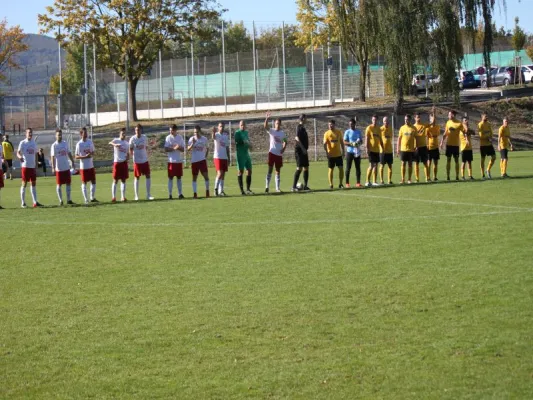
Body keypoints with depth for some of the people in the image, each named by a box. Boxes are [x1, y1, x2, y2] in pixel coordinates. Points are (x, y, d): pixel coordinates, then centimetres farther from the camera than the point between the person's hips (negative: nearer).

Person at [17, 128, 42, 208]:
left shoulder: (34, 143, 12)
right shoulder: (22, 143, -4)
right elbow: (18, 152, -10)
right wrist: (19, 156, -33)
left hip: (32, 166, 6)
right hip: (25, 166, -6)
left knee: (34, 183, 6)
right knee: (24, 183, -2)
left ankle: (35, 202, 9)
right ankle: (22, 202, 3)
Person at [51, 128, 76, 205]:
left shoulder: (65, 144, 7)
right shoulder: (54, 145, -6)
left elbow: (69, 154, 14)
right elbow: (53, 157, -11)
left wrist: (72, 162, 9)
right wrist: (53, 168, -18)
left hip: (66, 167, 4)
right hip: (59, 169, -4)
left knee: (68, 183, 6)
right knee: (59, 185, 1)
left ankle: (68, 199, 14)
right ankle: (60, 200, 7)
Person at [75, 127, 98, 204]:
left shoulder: (90, 142, 6)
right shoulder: (79, 144, -10)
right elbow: (76, 156, -10)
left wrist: (91, 154, -9)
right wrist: (85, 156, -24)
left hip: (91, 165, 5)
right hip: (83, 167, -5)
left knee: (93, 182, 8)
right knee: (84, 183, 1)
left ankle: (92, 198, 20)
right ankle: (86, 199, 6)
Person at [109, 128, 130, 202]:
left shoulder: (127, 143, 11)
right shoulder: (116, 140, -4)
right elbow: (110, 142, -27)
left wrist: (128, 157, -4)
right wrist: (115, 144, -49)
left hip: (124, 162, 4)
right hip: (117, 162, -4)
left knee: (123, 180, 5)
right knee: (115, 180, -2)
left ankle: (123, 197, 9)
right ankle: (113, 197, 2)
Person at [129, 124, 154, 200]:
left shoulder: (144, 137, 1)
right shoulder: (132, 139, -8)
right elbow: (130, 150, 1)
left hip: (145, 160, 3)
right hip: (137, 161, -3)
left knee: (148, 176, 1)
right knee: (137, 178, 2)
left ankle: (148, 195, 7)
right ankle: (136, 196, 7)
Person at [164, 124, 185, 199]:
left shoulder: (180, 138, 4)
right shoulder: (168, 138, -2)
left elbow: (183, 149, 4)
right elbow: (166, 149, -7)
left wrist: (179, 148, -17)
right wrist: (174, 148, -20)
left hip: (179, 161, 2)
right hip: (171, 161, -2)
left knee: (179, 177, 6)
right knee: (171, 178, -1)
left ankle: (180, 194, 9)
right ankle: (170, 194, 2)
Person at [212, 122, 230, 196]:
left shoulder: (226, 136, 13)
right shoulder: (216, 135, -5)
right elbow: (213, 137, -31)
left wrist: (228, 157, 14)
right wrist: (213, 132, -53)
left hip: (225, 157, 6)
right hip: (217, 157, -6)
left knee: (223, 175, 5)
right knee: (219, 173, -14)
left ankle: (221, 191, 8)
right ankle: (216, 189, -6)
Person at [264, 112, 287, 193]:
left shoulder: (282, 133, 7)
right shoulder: (271, 131, -2)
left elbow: (285, 141, 19)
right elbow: (265, 126, -21)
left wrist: (284, 148, 1)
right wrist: (267, 118, -36)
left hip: (279, 154, 3)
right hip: (272, 152, -3)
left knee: (278, 171, 7)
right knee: (270, 169, -7)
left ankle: (277, 188, 12)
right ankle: (267, 187, -3)